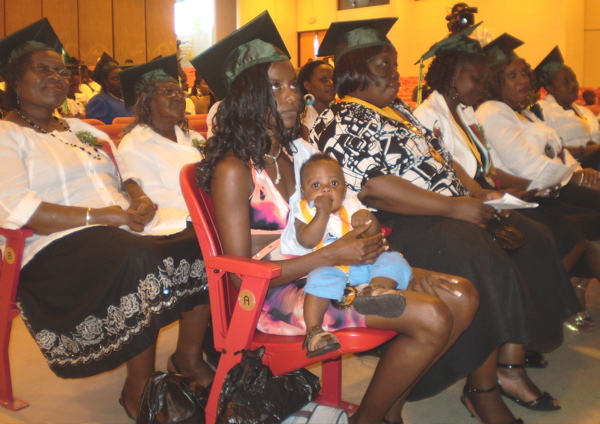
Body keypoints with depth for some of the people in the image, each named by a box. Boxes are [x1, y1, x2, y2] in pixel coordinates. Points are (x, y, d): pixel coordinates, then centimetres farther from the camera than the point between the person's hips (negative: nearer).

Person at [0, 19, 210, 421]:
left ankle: (190, 356, -2)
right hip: (60, 248, -7)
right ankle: (138, 392, -19)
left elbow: (126, 175, 26)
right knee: (142, 260, -36)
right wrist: (104, 216, -18)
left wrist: (140, 199, -2)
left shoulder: (83, 129, 27)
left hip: (125, 232, 7)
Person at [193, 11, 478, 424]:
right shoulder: (233, 170, -13)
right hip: (275, 294, -8)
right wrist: (332, 255, -20)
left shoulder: (300, 152, 9)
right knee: (431, 318, -19)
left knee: (462, 297, -1)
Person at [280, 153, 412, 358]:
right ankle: (313, 330, -35)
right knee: (323, 277, -36)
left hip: (362, 265, 5)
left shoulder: (351, 206, 21)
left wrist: (368, 217, -8)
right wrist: (323, 212, -13)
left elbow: (375, 234, 13)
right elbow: (307, 241, -11)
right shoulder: (303, 211, 9)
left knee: (392, 260, -15)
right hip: (329, 266, -5)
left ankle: (375, 290, -42)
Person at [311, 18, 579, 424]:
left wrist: (476, 192, 7)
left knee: (533, 239, -4)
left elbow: (439, 157, 26)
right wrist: (453, 207, -20)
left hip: (456, 211, 10)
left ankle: (510, 367, -2)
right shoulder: (340, 123, -8)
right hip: (401, 227, -10)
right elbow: (374, 188, -20)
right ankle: (483, 390, -15)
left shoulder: (398, 110, 22)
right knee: (487, 266, -30)